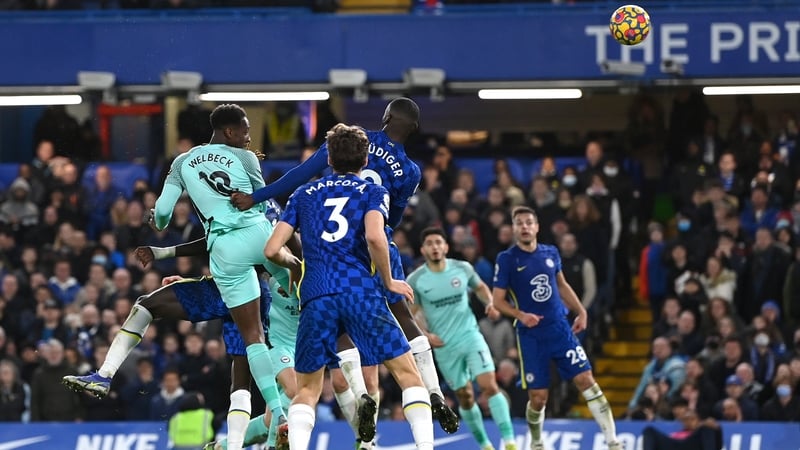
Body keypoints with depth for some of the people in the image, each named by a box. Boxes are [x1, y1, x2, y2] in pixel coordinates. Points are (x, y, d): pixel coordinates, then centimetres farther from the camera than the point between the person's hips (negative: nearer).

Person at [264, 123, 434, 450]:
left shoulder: (303, 195, 20)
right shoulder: (374, 192, 11)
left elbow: (272, 250, 14)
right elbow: (375, 237, -10)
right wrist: (389, 282, 4)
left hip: (316, 297, 2)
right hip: (361, 293, -2)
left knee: (307, 389, 12)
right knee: (408, 373, 5)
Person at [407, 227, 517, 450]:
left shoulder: (463, 269, -3)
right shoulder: (415, 280, -6)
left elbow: (480, 287, 17)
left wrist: (490, 303, -3)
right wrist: (425, 335, -12)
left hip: (471, 336, 0)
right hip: (444, 346, 0)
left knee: (489, 385, -16)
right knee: (465, 397, 7)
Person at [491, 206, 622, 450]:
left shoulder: (550, 253, 7)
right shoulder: (506, 259, -5)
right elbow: (498, 300, -4)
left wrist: (580, 311, 14)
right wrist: (521, 315, -21)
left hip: (560, 329, 3)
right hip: (531, 336, -3)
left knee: (586, 380, -8)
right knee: (538, 397, -3)